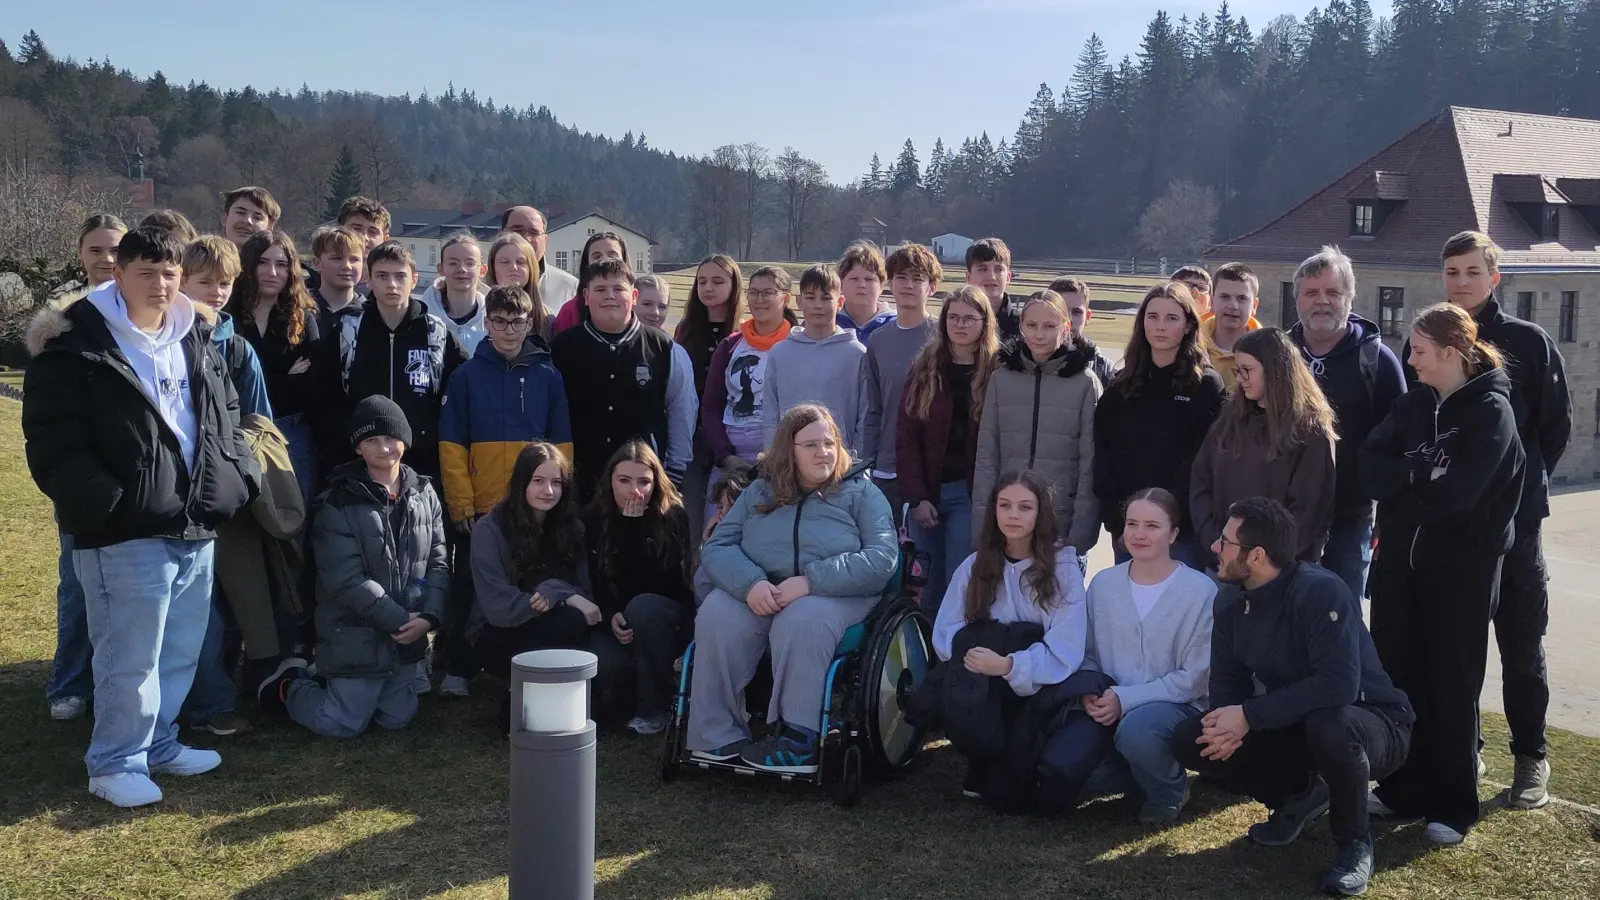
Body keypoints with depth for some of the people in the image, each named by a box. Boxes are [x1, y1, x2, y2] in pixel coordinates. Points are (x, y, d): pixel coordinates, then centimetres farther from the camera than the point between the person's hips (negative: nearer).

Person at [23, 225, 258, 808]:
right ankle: (115, 763, 13)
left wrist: (236, 479, 8)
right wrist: (105, 504, -19)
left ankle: (158, 743, 31)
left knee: (181, 651, 15)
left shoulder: (195, 341, 14)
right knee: (131, 657, -3)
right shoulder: (74, 344, -7)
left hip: (195, 525, 7)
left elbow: (226, 417, 23)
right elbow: (53, 445, -11)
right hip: (126, 531, -7)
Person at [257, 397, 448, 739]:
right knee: (342, 724, 3)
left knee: (396, 719, 16)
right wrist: (400, 621, -20)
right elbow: (345, 581, -19)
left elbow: (438, 562, 1)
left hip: (408, 637, 5)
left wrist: (429, 616, -14)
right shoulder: (338, 504, -14)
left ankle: (332, 683, 40)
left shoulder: (424, 494, 2)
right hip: (356, 638, -5)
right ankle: (290, 684, 31)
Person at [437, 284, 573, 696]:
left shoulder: (548, 376, 5)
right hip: (479, 509, -1)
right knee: (469, 590, 4)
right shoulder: (467, 376, 2)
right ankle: (458, 670, 15)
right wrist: (461, 506, -8)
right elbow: (451, 447, -1)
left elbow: (562, 445, 5)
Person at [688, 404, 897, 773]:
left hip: (834, 594, -3)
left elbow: (882, 558, -6)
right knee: (715, 618, -28)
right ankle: (717, 737, -22)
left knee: (801, 622, -37)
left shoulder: (860, 491, 8)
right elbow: (716, 546, 9)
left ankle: (797, 741, -32)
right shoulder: (759, 492, 17)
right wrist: (750, 583, -15)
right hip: (758, 592, 3)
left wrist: (808, 581, -18)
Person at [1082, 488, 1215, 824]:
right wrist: (1091, 693, -13)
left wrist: (1125, 699, -19)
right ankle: (1140, 772, 12)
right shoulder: (1103, 583, 3)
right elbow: (1088, 653, 10)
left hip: (1176, 706, -4)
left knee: (1137, 727, -37)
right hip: (1111, 707, 4)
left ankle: (1169, 790, -1)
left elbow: (1195, 677, -12)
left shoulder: (1200, 590, -11)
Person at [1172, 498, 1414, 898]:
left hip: (1370, 724, -6)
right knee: (1190, 741, -10)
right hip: (1294, 726, 7)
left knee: (1328, 725, -42)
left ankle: (1354, 841, -12)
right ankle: (1299, 794, 12)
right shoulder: (1229, 600, -5)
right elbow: (1227, 680, 0)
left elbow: (1339, 684, -37)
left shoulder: (1320, 591, -28)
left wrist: (1249, 716, -35)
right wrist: (1228, 723, -24)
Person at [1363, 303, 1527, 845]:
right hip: (1401, 562, 6)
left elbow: (1454, 493, -22)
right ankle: (1401, 789, 23)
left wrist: (1404, 479, -9)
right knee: (1394, 677, 9)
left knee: (1452, 686, 3)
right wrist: (1424, 475, -17)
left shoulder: (1491, 412, -10)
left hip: (1462, 570, -6)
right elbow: (1371, 471, -3)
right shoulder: (1413, 405, 9)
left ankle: (1452, 806, 15)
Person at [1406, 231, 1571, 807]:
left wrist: (1526, 481, 1)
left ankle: (1531, 757, 17)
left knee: (1521, 642, 5)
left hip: (1511, 518, -2)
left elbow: (1557, 424, 3)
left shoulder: (1529, 342, -1)